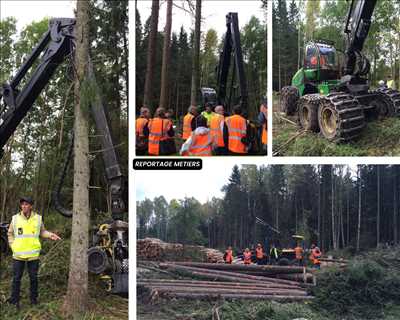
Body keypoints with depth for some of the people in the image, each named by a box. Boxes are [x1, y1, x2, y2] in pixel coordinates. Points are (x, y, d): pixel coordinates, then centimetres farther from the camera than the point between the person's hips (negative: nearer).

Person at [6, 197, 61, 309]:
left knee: (33, 278, 10)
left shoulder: (38, 218, 1)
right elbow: (10, 234, 11)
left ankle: (34, 298, 25)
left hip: (33, 254, 0)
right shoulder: (15, 218, 0)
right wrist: (12, 246, 0)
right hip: (18, 254, 0)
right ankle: (14, 300, 16)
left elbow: (42, 232, 12)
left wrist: (50, 235, -5)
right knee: (16, 278, 5)